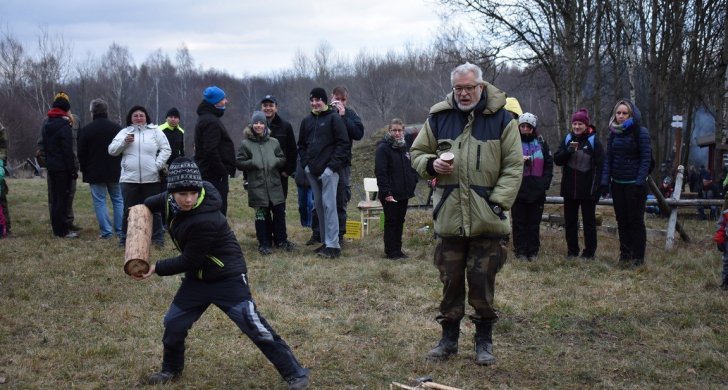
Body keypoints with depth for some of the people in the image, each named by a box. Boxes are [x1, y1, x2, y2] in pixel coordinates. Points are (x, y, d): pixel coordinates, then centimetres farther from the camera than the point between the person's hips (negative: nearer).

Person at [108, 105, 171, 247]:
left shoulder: (155, 131, 6)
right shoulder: (124, 132, 9)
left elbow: (166, 149, 4)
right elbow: (112, 150, 4)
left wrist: (158, 164, -8)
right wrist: (124, 142, -13)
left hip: (151, 178, -1)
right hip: (129, 178, 1)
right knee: (129, 210, 7)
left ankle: (157, 237, 15)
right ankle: (125, 237, 18)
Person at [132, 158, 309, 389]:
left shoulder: (205, 221, -33)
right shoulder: (170, 200, -9)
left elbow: (189, 261, -24)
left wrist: (156, 268, -17)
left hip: (228, 278, -8)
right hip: (197, 278, 8)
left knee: (254, 328, -10)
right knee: (174, 323, 13)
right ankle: (171, 370, 38)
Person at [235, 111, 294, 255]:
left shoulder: (274, 142, 9)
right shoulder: (245, 144, 0)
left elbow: (283, 159, 13)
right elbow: (239, 163, -1)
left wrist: (277, 161, -8)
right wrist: (252, 163, -15)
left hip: (275, 185, 3)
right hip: (257, 186, -3)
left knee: (279, 212, 5)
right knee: (261, 215, 2)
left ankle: (281, 240, 20)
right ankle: (264, 244, 12)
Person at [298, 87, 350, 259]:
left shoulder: (334, 118, -4)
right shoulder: (307, 121, 14)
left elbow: (343, 143, -9)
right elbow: (301, 144, 21)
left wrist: (333, 165, -14)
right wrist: (305, 163, 6)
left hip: (328, 170, -6)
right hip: (312, 171, 6)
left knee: (329, 205, -10)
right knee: (318, 205, 8)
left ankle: (333, 245, -10)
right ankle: (325, 242, 15)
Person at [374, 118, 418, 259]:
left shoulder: (405, 147, 14)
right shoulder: (383, 148, -10)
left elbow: (411, 168, 23)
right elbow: (380, 172, -17)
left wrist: (413, 182, 6)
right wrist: (386, 192, -22)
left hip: (404, 193, 7)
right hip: (390, 194, -7)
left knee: (400, 221, 12)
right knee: (391, 222, -1)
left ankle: (397, 250, 20)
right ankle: (391, 251, 6)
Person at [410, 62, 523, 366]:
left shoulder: (501, 119, -1)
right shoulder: (438, 118, 5)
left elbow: (514, 166, -1)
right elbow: (417, 153, 16)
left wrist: (498, 201, -11)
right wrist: (431, 164, -7)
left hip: (487, 219, -2)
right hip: (448, 217, 2)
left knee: (483, 284, 3)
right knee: (450, 282, 10)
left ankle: (484, 340, 18)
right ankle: (449, 338, 23)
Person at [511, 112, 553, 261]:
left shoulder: (541, 143, 9)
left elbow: (549, 164, 12)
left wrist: (545, 183, 0)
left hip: (537, 191, 2)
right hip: (518, 191, -2)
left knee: (534, 223, 8)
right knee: (519, 223, 3)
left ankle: (533, 251, 16)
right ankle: (520, 251, 10)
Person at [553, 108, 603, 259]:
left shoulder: (593, 141, -3)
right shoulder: (567, 139, 7)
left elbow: (599, 165, -7)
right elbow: (557, 160, 2)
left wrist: (596, 187, -14)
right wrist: (568, 151, -17)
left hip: (587, 189, -4)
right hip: (569, 189, 4)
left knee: (589, 221, 5)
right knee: (570, 221, 9)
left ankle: (589, 251, 12)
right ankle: (572, 250, 19)